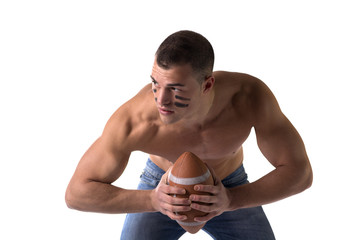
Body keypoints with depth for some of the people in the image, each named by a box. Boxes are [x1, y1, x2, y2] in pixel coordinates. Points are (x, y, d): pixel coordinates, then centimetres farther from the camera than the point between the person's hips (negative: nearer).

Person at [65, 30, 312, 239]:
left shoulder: (251, 93, -38)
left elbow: (299, 171, -27)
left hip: (228, 189, 1)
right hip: (162, 189, -1)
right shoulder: (133, 119, -39)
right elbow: (77, 193, -28)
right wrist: (153, 201, -44)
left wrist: (230, 200, -43)